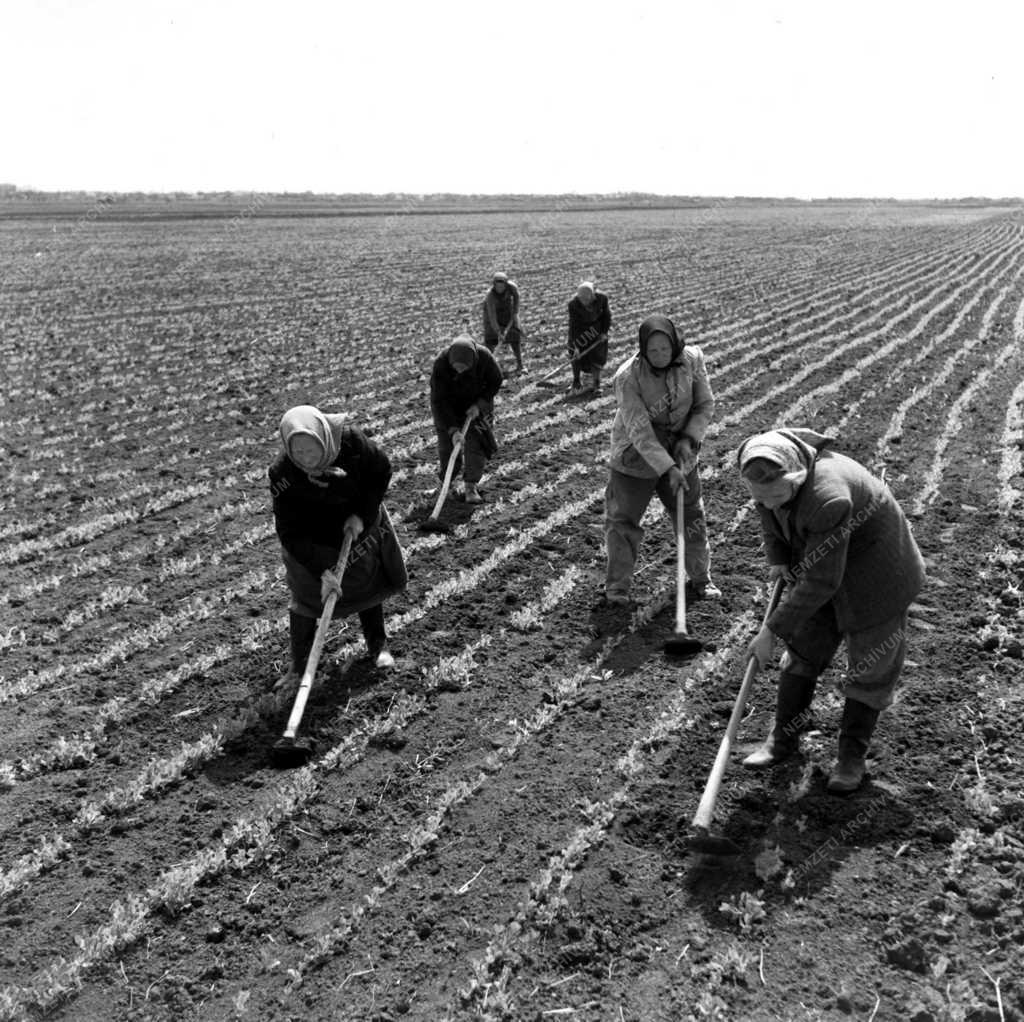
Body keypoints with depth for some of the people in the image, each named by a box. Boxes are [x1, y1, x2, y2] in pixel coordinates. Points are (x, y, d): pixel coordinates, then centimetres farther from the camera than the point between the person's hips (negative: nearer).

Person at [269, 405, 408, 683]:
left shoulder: (351, 440, -31)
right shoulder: (282, 474, -34)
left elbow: (382, 472, -11)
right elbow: (290, 532, -28)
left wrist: (362, 515, -19)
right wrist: (321, 570, -34)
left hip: (359, 526, 3)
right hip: (311, 543, -2)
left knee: (369, 585, 18)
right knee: (307, 596, -1)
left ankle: (378, 645, 42)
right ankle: (299, 667, 18)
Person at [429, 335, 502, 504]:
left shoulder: (484, 357, -30)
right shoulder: (440, 364, -34)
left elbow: (495, 382, -11)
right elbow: (439, 401, -28)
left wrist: (479, 404, -22)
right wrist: (452, 430, -34)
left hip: (477, 403, 1)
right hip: (449, 407, -1)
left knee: (476, 443, -9)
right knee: (448, 446, -1)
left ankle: (470, 485, 3)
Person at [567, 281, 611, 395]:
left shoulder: (602, 297, -27)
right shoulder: (573, 303, -30)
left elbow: (606, 314, -8)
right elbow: (573, 325, -26)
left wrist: (604, 332, -9)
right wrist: (575, 346, -29)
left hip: (597, 327, 1)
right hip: (580, 328, -1)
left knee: (598, 355, 0)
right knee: (576, 355, -6)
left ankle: (596, 383, 16)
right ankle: (576, 383, 8)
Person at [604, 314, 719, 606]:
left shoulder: (692, 360, -15)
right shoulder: (627, 377, -26)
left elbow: (706, 405, -3)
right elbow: (639, 431, -28)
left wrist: (689, 438, -19)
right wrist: (668, 468, -34)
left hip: (680, 457, 4)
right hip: (635, 460, -3)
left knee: (691, 518, 14)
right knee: (622, 521, 1)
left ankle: (700, 580, 34)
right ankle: (617, 586, 18)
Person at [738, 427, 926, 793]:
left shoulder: (828, 498, -41)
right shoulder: (766, 480, -18)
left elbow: (822, 581, -35)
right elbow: (772, 519, 9)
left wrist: (772, 631, -28)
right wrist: (779, 560, -5)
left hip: (873, 567, -7)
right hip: (818, 558, 7)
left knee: (872, 659, 3)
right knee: (804, 645, 10)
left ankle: (852, 755, 19)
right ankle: (783, 738, 23)